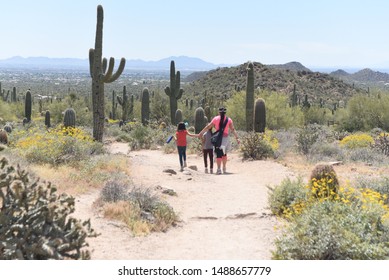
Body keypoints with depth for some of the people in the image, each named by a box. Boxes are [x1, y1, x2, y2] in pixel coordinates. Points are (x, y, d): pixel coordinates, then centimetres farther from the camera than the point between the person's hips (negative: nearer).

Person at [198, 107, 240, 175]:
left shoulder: (215, 119, 5)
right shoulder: (229, 120, 7)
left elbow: (208, 127, 7)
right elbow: (233, 130, 2)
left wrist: (201, 133, 15)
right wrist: (237, 138, 4)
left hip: (218, 138, -1)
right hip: (225, 138, 1)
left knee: (218, 154, -3)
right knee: (224, 153, 17)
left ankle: (219, 169, -12)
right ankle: (224, 168, 21)